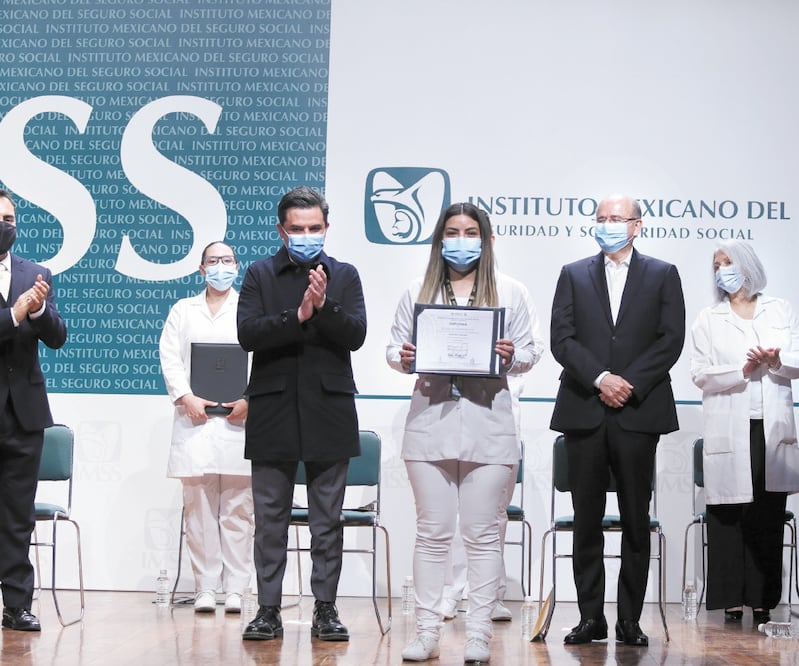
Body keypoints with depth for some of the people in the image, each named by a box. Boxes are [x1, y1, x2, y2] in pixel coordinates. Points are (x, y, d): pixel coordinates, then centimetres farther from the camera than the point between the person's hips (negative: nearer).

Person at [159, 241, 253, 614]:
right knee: (198, 507, -1)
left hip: (239, 419, -1)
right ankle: (205, 588, 3)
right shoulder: (183, 310, 17)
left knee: (237, 509, -2)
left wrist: (250, 400, -12)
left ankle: (235, 589, 0)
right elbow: (169, 358, 7)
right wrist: (186, 398, -9)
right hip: (195, 418, 2)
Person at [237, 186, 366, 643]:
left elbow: (356, 335, -3)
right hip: (274, 413, 0)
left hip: (328, 413, 1)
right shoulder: (260, 275, 6)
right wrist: (297, 315, -19)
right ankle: (269, 610, 11)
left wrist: (323, 306, -19)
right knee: (270, 519, 4)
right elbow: (248, 334, -7)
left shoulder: (345, 276, 9)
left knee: (328, 519, 5)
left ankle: (326, 608, 12)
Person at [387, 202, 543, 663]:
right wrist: (403, 358, -9)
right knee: (433, 533, 5)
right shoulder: (418, 293, 12)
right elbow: (394, 348, 13)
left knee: (483, 534, 2)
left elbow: (533, 350, 5)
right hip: (431, 422, 2)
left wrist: (512, 357, -15)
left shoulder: (510, 292, 7)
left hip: (488, 424, -2)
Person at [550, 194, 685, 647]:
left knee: (636, 521, 2)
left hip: (638, 412, -1)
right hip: (585, 411, 1)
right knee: (587, 520, 4)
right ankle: (591, 618, 10)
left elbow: (671, 340, 0)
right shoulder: (573, 275, 12)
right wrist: (600, 379, -12)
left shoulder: (663, 275, 9)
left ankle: (631, 619, 8)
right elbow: (562, 339, 2)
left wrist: (631, 383, -11)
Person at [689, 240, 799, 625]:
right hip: (729, 431, -1)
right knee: (728, 514, -5)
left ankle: (762, 600, 3)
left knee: (768, 515, -1)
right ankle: (731, 600, -2)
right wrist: (743, 371, -11)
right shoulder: (708, 320, 13)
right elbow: (700, 373, 2)